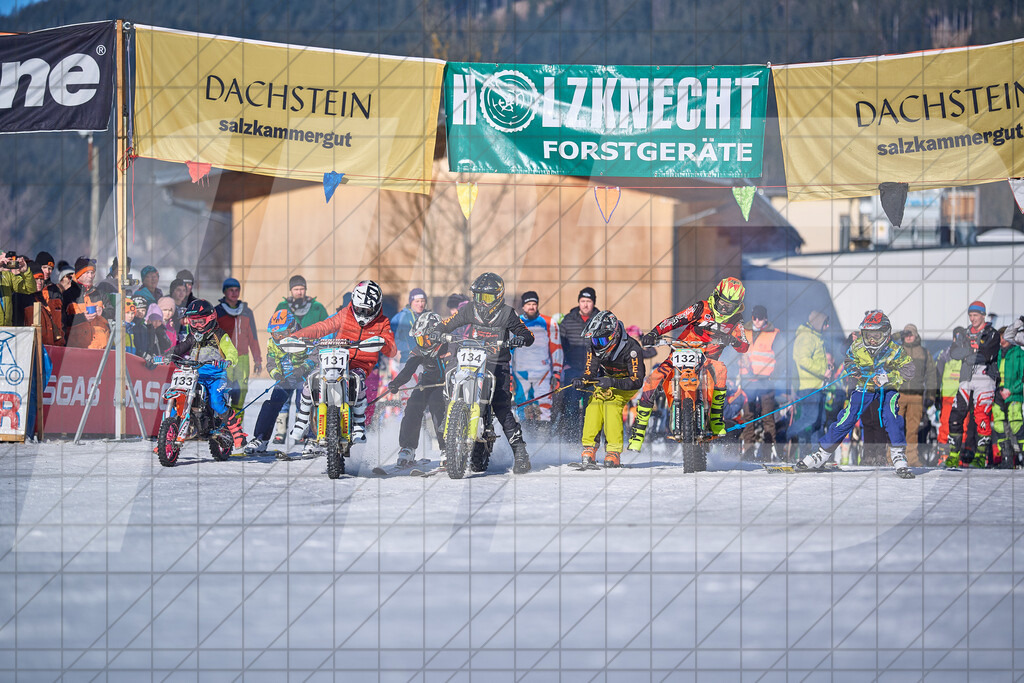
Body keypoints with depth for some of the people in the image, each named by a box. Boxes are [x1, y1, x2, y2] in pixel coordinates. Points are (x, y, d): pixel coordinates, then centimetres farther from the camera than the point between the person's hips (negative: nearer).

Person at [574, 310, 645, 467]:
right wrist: (582, 380, -33)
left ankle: (614, 452, -28)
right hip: (607, 379, 5)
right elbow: (589, 372, -8)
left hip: (628, 381, -5)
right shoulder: (594, 347, -16)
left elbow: (637, 382, -31)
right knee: (594, 402, -21)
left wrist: (612, 383, -44)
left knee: (612, 403, -29)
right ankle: (589, 448, -18)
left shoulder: (631, 348, -31)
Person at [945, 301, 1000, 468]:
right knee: (955, 416, -2)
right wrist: (970, 349, -12)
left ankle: (982, 456, -10)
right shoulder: (966, 334, 17)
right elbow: (954, 353, 3)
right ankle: (954, 455, 5)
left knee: (981, 417, -13)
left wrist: (967, 356, -5)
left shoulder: (991, 334, 1)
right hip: (966, 380, 5)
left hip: (984, 380, -5)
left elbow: (986, 356, -14)